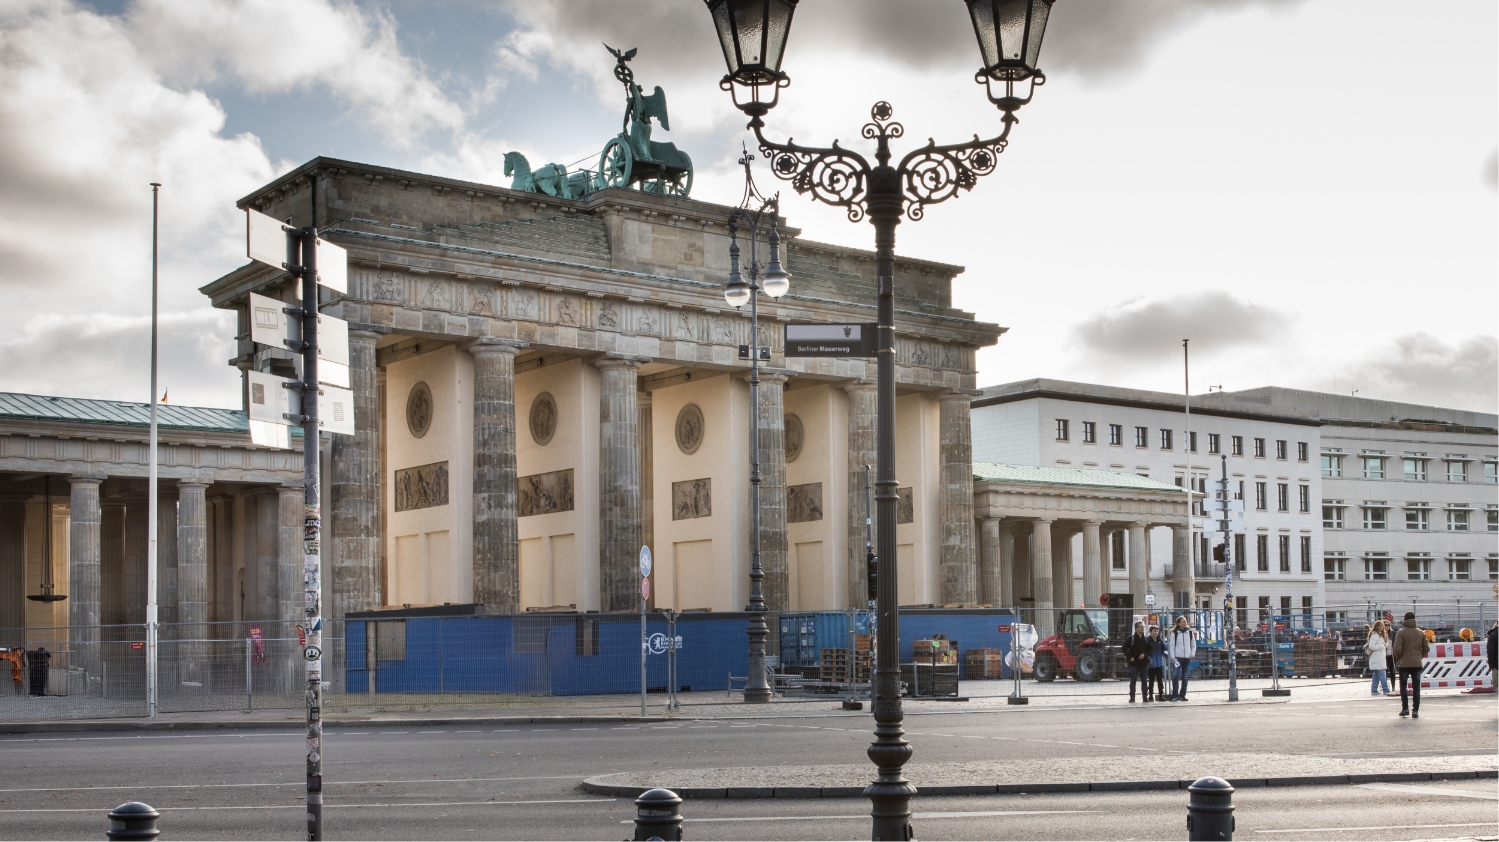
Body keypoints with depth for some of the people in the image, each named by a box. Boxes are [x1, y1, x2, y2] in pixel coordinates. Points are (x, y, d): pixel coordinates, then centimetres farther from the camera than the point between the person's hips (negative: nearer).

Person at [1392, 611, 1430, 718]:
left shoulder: (1400, 633, -10)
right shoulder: (1421, 633, 3)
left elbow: (1397, 649, -16)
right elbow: (1426, 648, 4)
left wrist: (1398, 658, 2)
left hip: (1404, 664, -3)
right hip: (1417, 664, 3)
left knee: (1403, 686, 11)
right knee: (1416, 687, 6)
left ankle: (1405, 708, 7)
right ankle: (1415, 710, 2)